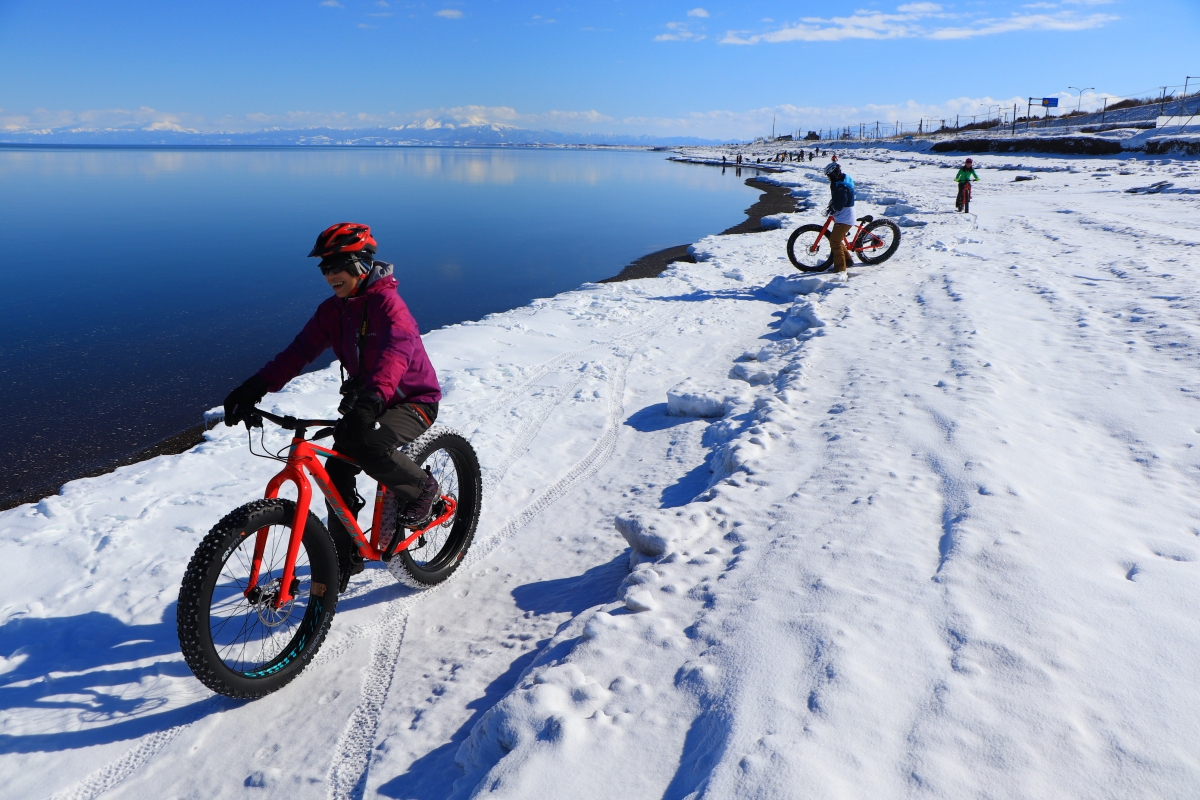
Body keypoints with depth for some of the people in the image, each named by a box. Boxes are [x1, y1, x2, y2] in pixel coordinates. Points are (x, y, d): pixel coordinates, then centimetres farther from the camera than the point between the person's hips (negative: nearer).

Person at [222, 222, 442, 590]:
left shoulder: (387, 302, -20)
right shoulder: (332, 309, 3)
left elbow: (397, 351, -39)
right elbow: (300, 351, -6)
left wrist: (371, 399, -56)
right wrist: (254, 388, -20)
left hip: (412, 400, -7)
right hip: (365, 400, 7)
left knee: (369, 449, -33)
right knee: (336, 472, -4)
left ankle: (420, 489, -3)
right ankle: (346, 556, 15)